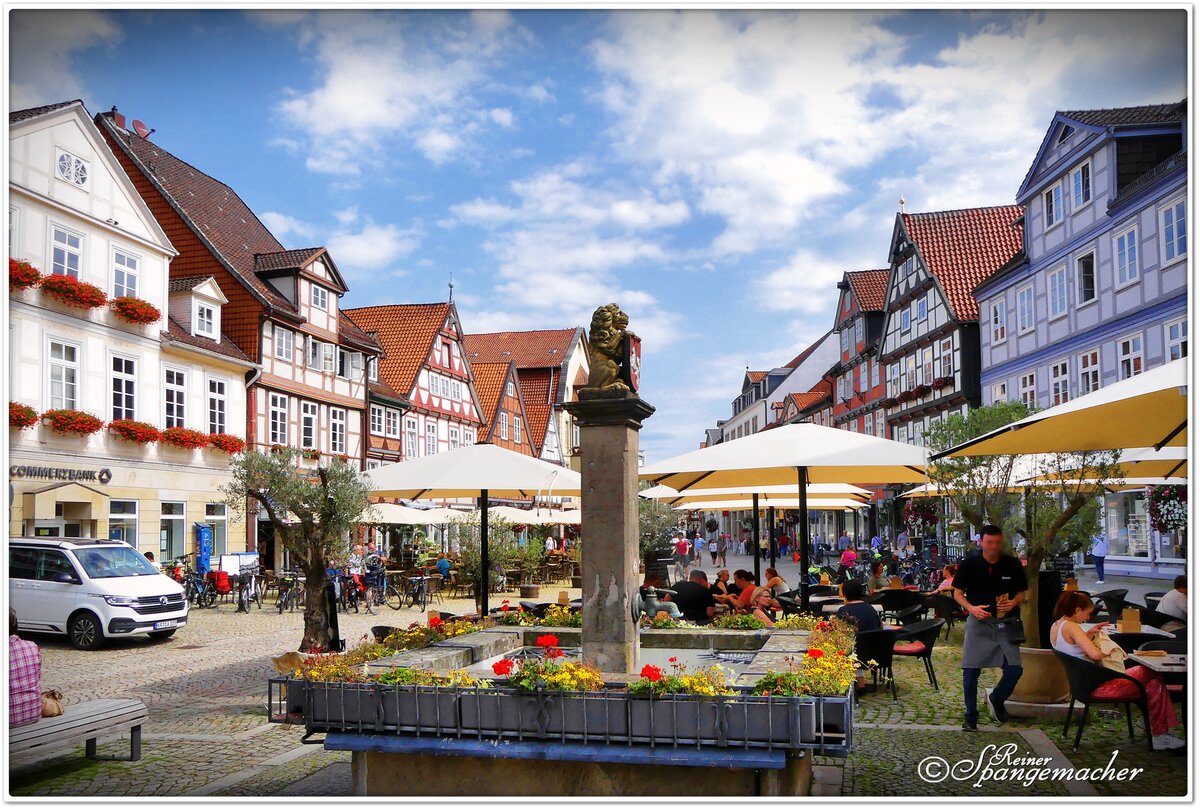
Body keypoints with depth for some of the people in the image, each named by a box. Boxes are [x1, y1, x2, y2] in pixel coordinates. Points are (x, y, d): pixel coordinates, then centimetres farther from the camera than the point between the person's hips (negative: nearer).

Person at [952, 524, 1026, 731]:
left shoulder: (1013, 564, -1)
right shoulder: (969, 564, -4)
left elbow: (1022, 592, 9)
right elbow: (957, 593, 2)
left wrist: (1014, 602, -13)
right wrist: (971, 608, -16)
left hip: (1006, 624, 1)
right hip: (978, 623, -1)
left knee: (1014, 669, -5)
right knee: (971, 671, -2)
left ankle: (997, 699, 27)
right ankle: (971, 716, 16)